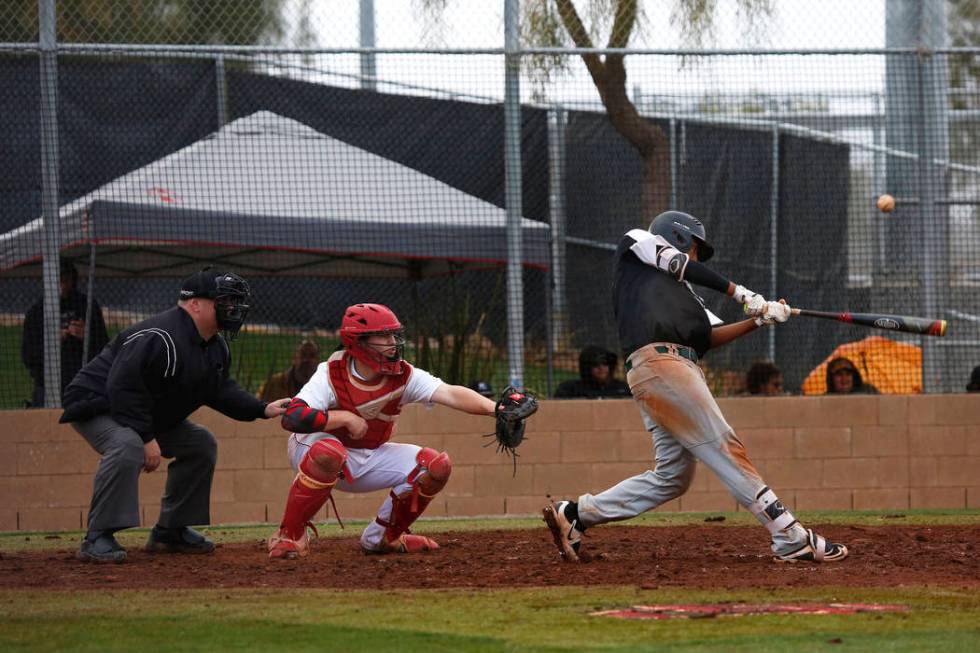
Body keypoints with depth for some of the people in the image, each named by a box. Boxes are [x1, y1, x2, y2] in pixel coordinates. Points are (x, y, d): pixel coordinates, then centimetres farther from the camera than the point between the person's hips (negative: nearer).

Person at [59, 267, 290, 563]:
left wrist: (263, 410, 0)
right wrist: (147, 438, -32)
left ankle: (170, 532, 16)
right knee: (127, 446, -38)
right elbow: (123, 388, -34)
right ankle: (97, 538, -33)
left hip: (151, 417, 11)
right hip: (96, 404, -10)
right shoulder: (159, 338, -31)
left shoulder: (216, 347, 3)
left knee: (202, 444, 10)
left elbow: (220, 390, 14)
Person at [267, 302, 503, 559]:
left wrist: (494, 409, -43)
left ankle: (385, 536, 11)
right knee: (328, 451, -42)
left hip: (370, 458, 5)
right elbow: (292, 418, -36)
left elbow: (450, 394, -26)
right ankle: (289, 535, -24)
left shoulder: (403, 376, -12)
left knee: (437, 466, -9)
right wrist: (345, 417, -31)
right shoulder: (331, 374, -23)